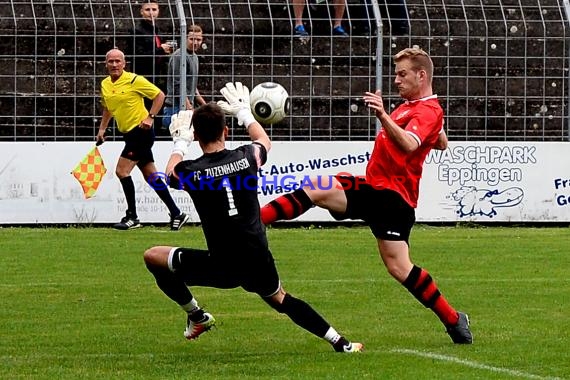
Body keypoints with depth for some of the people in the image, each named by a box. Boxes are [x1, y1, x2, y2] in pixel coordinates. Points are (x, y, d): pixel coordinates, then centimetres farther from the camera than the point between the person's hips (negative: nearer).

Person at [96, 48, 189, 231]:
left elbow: (159, 95, -8)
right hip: (129, 133, 8)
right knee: (151, 176, 8)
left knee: (122, 170, -13)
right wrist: (102, 129, 16)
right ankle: (177, 214, 13)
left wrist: (150, 117, -15)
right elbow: (107, 108, 25)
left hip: (140, 132, -8)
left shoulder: (134, 80, -13)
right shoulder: (105, 84, 9)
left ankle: (132, 217, -5)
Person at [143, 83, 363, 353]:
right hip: (259, 265, 4)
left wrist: (180, 143, 36)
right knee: (280, 299, 33)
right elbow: (264, 140, 24)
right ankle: (339, 342, 28)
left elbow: (170, 174, 19)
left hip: (221, 269, -4)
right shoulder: (247, 157, -4)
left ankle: (196, 316, 20)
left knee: (153, 257, 13)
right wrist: (244, 113, 40)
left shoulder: (189, 171, -10)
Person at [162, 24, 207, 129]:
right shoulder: (179, 56, -13)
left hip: (188, 107, 9)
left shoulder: (194, 57, 18)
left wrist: (204, 105, 23)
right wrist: (189, 108, -19)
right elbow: (178, 87, -18)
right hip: (176, 108, -9)